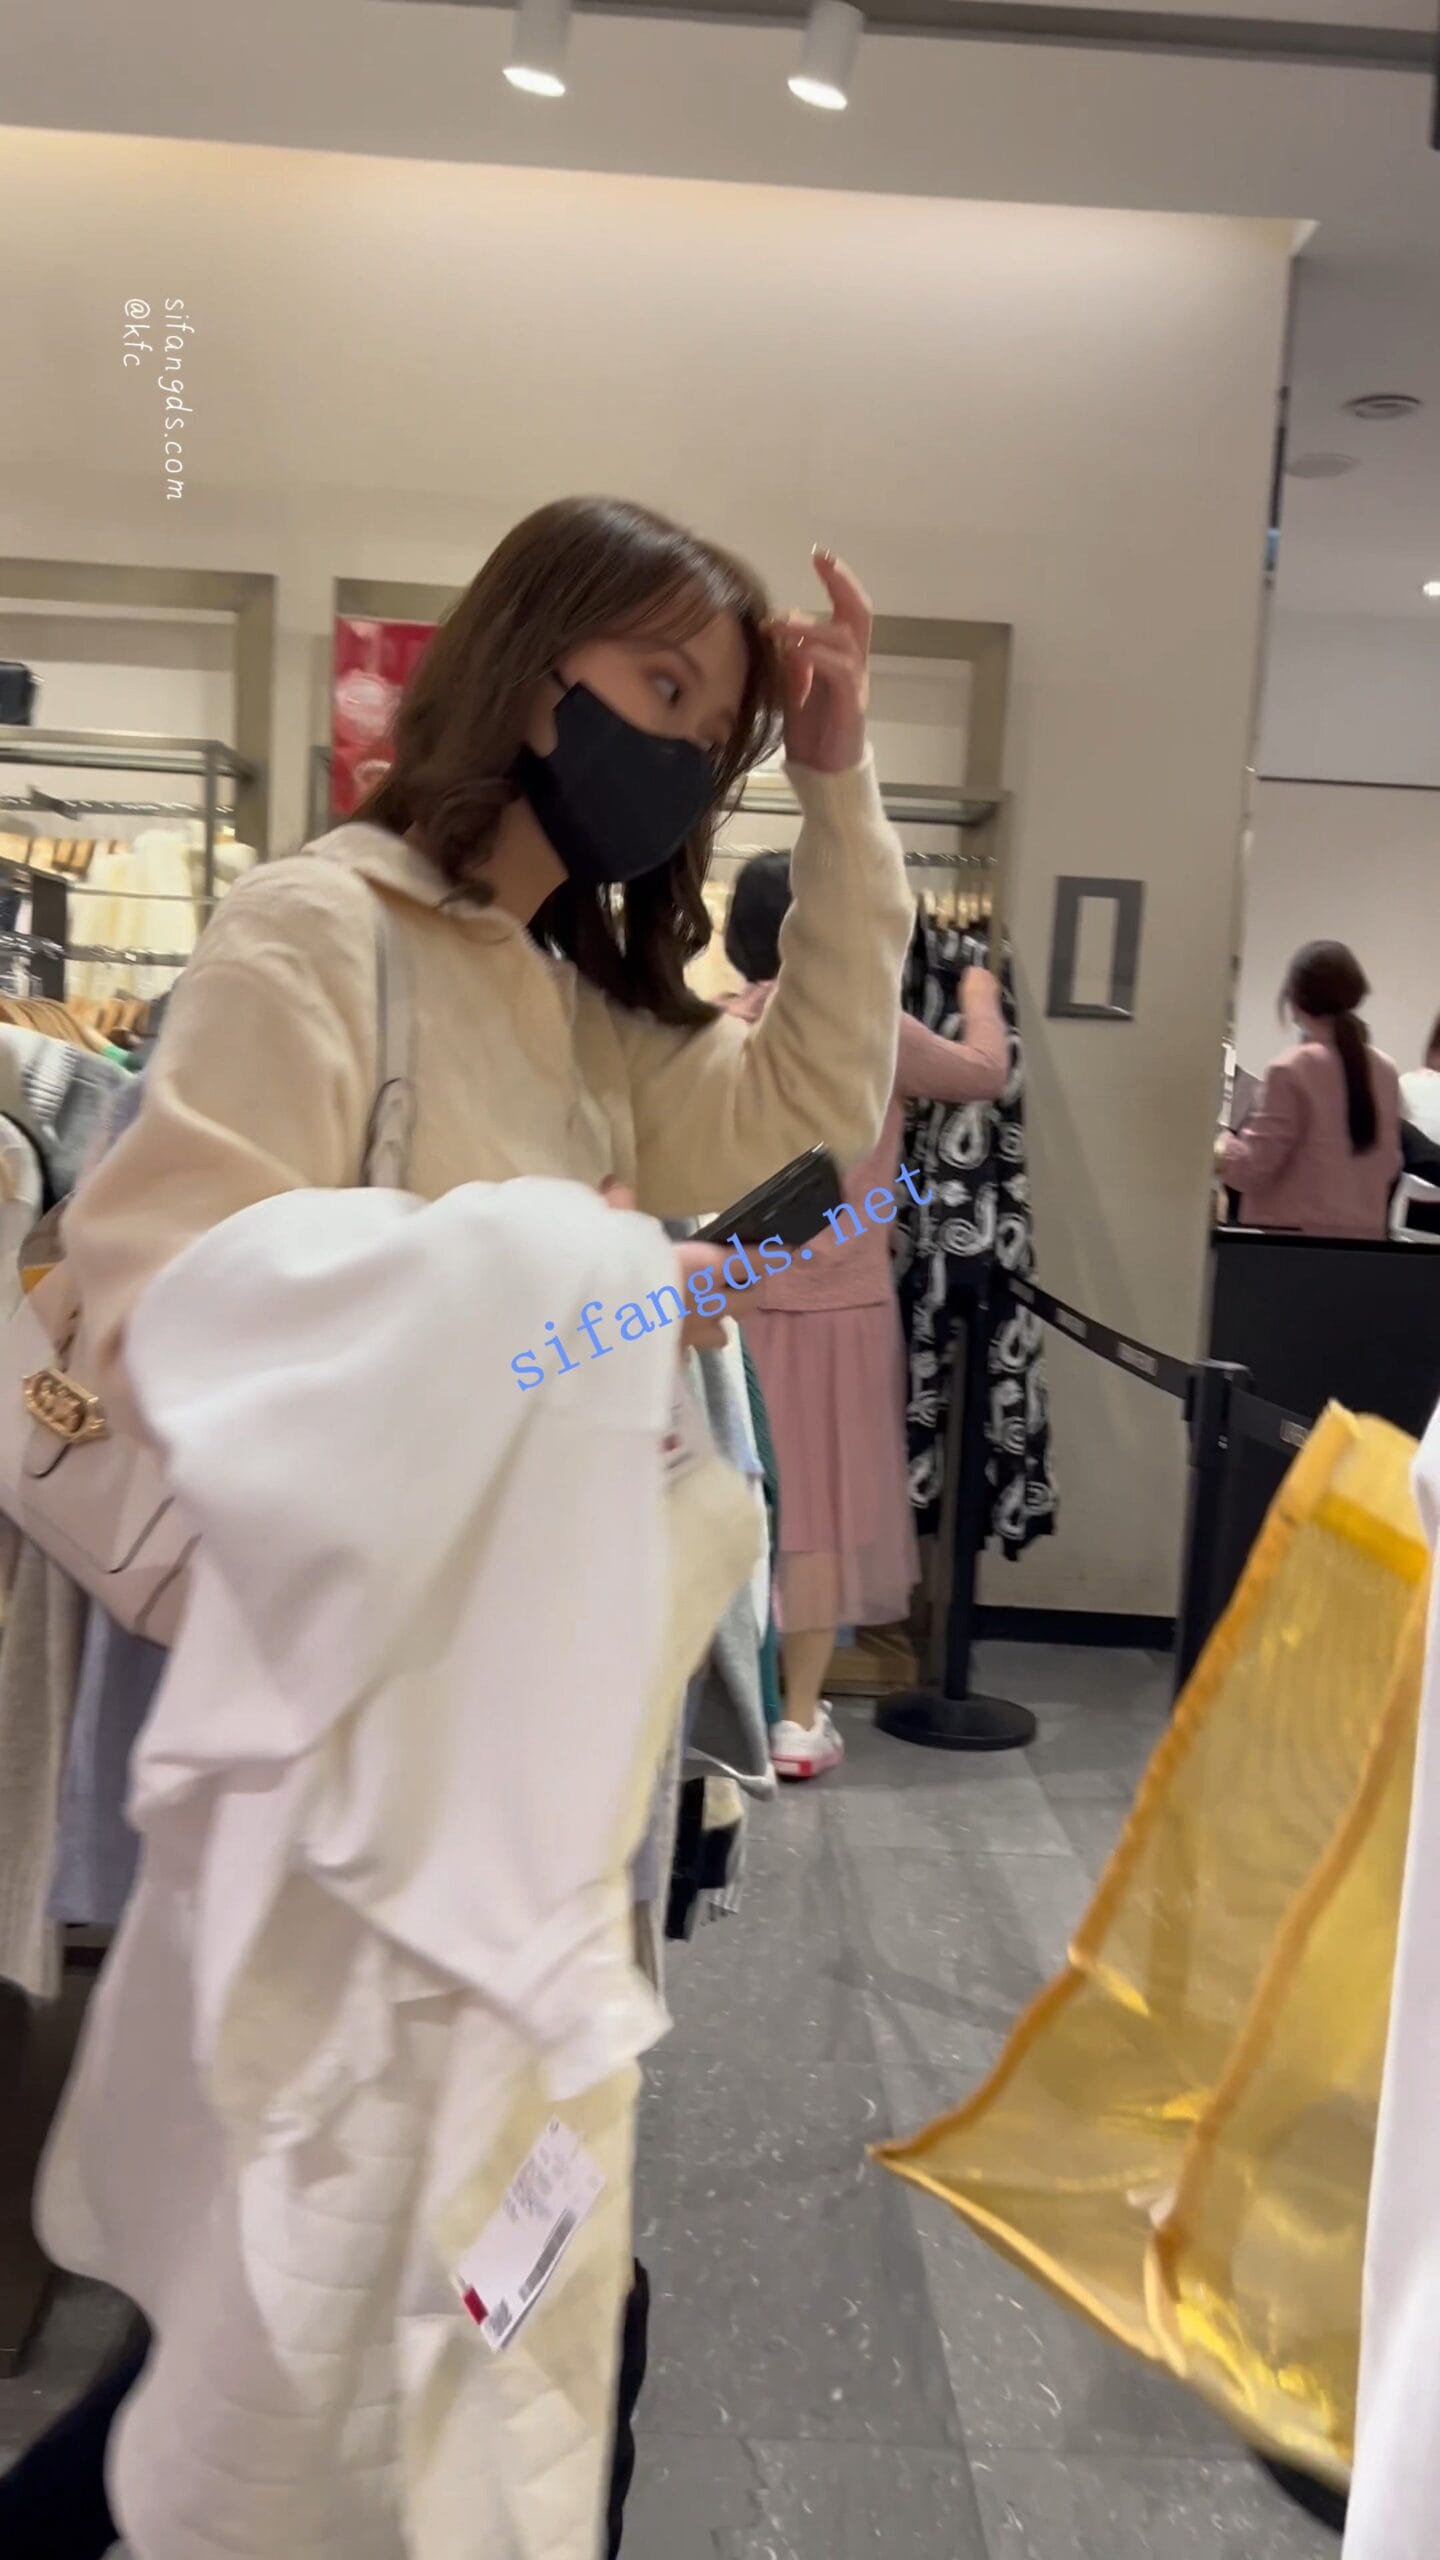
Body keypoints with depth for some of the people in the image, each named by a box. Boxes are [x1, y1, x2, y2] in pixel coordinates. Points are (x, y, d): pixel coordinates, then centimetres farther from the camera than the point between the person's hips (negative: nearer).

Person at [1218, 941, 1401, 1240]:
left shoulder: (1293, 1070, -13)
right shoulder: (1386, 1072, 5)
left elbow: (1254, 1168, -12)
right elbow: (1389, 1165, 15)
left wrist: (1220, 1150, 6)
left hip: (1294, 1233, -6)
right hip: (1363, 1233, 6)